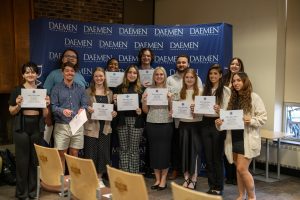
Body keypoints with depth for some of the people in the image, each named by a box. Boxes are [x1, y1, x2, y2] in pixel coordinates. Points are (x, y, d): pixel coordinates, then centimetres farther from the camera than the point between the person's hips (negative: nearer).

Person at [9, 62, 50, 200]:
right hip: (22, 127, -2)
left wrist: (46, 105, -11)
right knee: (22, 160, 2)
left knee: (36, 160, 7)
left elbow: (45, 115, 8)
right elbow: (11, 111, 1)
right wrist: (18, 105, -18)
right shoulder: (17, 90, 0)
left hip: (37, 128, 2)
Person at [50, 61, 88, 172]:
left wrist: (82, 109, -19)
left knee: (74, 153, 10)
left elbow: (85, 104, 4)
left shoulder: (80, 88, 10)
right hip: (61, 125, -2)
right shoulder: (57, 88, 1)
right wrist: (62, 111, -25)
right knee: (61, 154, 3)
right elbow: (53, 106, -6)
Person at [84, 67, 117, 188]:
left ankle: (99, 178, 20)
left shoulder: (109, 93, 12)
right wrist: (88, 109, -20)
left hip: (105, 126, 4)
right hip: (91, 126, -3)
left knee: (103, 152, 6)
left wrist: (113, 113, -2)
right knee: (91, 153, -1)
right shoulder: (88, 92, 0)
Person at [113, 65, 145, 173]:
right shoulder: (120, 88, 8)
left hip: (136, 121, -2)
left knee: (134, 149, 3)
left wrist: (141, 111, -16)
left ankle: (134, 174, 10)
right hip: (122, 121, 2)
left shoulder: (141, 88, 4)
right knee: (123, 148, 6)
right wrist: (115, 101, -10)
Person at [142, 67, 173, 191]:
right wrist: (143, 100, -10)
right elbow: (146, 111, 7)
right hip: (152, 124, 2)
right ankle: (157, 179, 19)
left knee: (164, 150, 1)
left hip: (166, 124, -2)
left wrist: (170, 99, -15)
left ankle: (163, 179, 14)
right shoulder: (148, 90, 5)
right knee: (154, 150, 6)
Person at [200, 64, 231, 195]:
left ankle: (219, 187, 16)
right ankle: (212, 185, 23)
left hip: (218, 124, -5)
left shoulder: (226, 90, -3)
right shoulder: (205, 90, 11)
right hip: (206, 124, 5)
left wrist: (219, 111, -27)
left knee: (217, 157, 3)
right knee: (208, 156, 10)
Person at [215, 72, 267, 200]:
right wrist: (220, 122, -7)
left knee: (242, 169, -7)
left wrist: (251, 121, -23)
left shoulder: (254, 97, -6)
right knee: (238, 169, 14)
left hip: (247, 138, -6)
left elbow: (263, 117, -7)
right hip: (234, 138, 6)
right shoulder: (233, 98, 10)